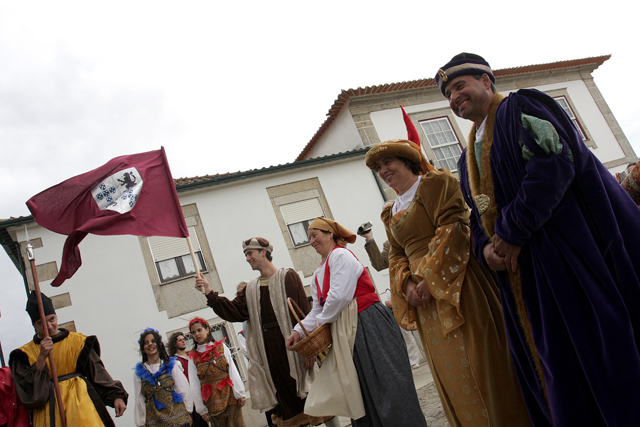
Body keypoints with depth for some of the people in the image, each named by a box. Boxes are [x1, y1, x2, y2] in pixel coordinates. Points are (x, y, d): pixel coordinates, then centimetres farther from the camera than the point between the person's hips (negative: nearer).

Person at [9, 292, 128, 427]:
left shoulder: (77, 341, 9)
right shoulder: (25, 354, 10)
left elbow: (98, 372, 6)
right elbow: (27, 392, -1)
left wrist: (115, 395, -4)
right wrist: (42, 358, -10)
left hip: (80, 405, 0)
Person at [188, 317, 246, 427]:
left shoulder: (221, 347, 5)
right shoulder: (192, 357, 4)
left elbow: (233, 371, 1)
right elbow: (194, 385, 4)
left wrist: (240, 393, -5)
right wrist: (202, 409, 1)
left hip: (230, 394, 0)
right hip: (212, 401, 0)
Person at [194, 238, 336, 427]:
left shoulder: (287, 276, -2)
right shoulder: (250, 289, 15)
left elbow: (304, 312, -9)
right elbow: (235, 312, 1)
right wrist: (210, 293, -8)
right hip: (268, 350, 5)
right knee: (285, 401, 8)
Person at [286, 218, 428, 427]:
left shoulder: (340, 255, -10)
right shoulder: (317, 275, 19)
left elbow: (339, 296, -20)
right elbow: (317, 310, 19)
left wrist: (321, 323, -7)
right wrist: (299, 330, 5)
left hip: (368, 323, -9)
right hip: (347, 332, 9)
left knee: (384, 381, -5)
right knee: (359, 390, 12)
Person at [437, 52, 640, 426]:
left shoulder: (521, 108, 0)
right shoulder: (469, 158, 22)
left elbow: (554, 160, -17)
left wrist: (512, 230, -17)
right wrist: (486, 248, -3)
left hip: (568, 251, -7)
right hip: (519, 273, 8)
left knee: (592, 350, -5)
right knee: (552, 370, 9)